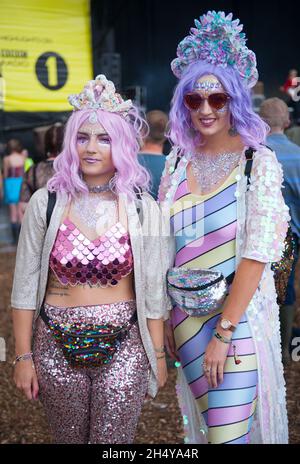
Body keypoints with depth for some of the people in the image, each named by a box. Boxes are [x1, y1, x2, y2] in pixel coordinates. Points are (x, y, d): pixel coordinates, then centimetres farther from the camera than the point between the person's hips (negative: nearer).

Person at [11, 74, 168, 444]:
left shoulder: (143, 208, -3)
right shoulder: (46, 203, -4)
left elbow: (153, 289, 2)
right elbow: (25, 286, 0)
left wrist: (158, 354, 5)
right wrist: (23, 356, 0)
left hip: (123, 347, 0)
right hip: (58, 347, 1)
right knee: (68, 438, 15)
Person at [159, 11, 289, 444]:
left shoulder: (259, 161, -10)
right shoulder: (178, 160, 4)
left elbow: (257, 252, -15)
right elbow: (164, 243, 8)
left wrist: (224, 331, -17)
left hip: (239, 312, -4)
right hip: (185, 312, 4)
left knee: (229, 432, -3)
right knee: (206, 422, 17)